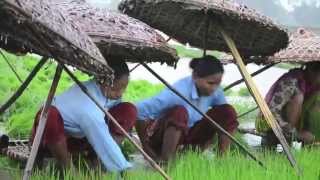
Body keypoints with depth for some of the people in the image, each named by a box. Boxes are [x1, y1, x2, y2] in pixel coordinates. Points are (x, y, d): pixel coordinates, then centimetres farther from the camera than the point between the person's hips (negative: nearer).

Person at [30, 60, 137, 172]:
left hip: (79, 136, 7)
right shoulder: (88, 108, -36)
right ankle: (66, 167, -19)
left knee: (128, 111, -12)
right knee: (49, 115, -44)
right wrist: (125, 169, -39)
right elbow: (105, 143, -39)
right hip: (53, 138, -6)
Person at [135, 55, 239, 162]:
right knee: (180, 113, -38)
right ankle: (164, 160, -28)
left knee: (228, 112, -13)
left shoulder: (215, 92, -15)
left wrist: (222, 153, -14)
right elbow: (139, 111, -32)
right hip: (160, 135, -5)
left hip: (188, 134, 5)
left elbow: (225, 118, -3)